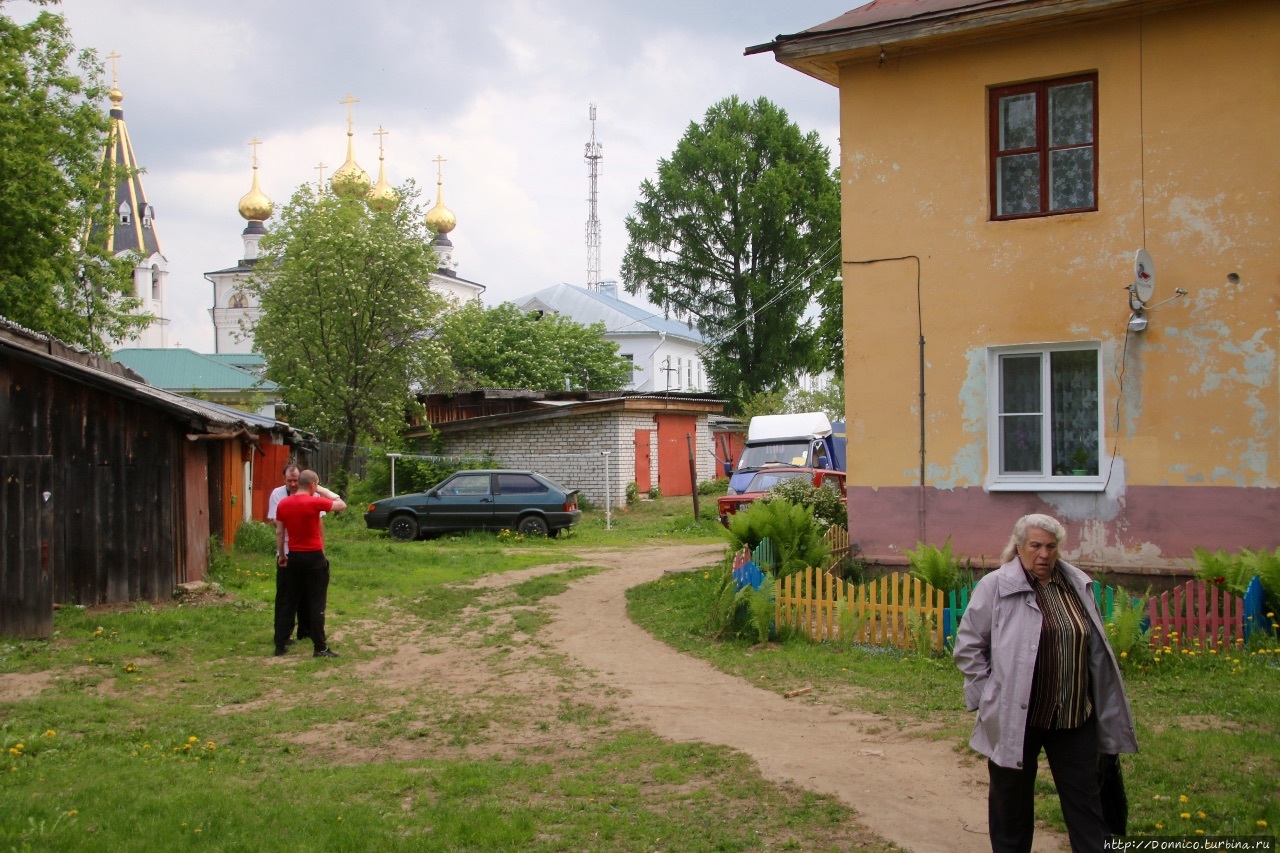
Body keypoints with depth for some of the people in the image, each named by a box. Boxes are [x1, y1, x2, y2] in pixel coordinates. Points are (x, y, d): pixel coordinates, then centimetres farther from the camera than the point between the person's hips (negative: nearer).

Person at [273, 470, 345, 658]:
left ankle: (280, 644, 17)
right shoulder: (314, 502, -14)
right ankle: (320, 647, 0)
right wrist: (323, 491, 2)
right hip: (314, 557, -5)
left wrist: (281, 554, 17)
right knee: (316, 603, -1)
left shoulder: (283, 504, 3)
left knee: (288, 602, 13)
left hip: (293, 557, 5)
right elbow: (341, 505, -5)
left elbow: (279, 532, 8)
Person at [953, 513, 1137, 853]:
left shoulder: (1078, 585, 6)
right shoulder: (996, 587, -9)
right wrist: (989, 696, -7)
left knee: (1084, 799, 9)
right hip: (1016, 718, -4)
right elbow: (968, 646, -5)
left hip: (1075, 717, 4)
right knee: (1012, 799, 11)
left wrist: (1104, 708, 13)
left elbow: (1095, 648, 14)